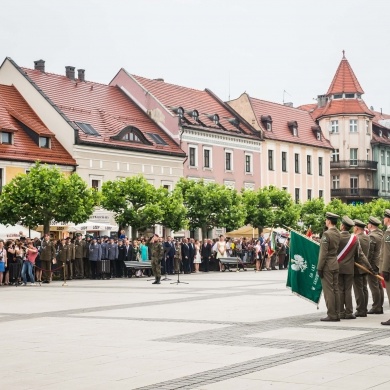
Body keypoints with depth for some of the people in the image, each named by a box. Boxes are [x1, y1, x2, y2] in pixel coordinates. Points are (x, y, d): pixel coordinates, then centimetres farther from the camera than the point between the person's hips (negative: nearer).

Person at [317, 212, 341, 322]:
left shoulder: (326, 234, -16)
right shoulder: (338, 233, 8)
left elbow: (323, 253, -17)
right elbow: (337, 249, 10)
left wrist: (319, 268, -13)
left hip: (327, 265, -8)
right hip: (336, 264, 8)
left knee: (328, 290, -4)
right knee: (335, 290, 10)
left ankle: (331, 315, -3)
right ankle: (336, 314, 13)